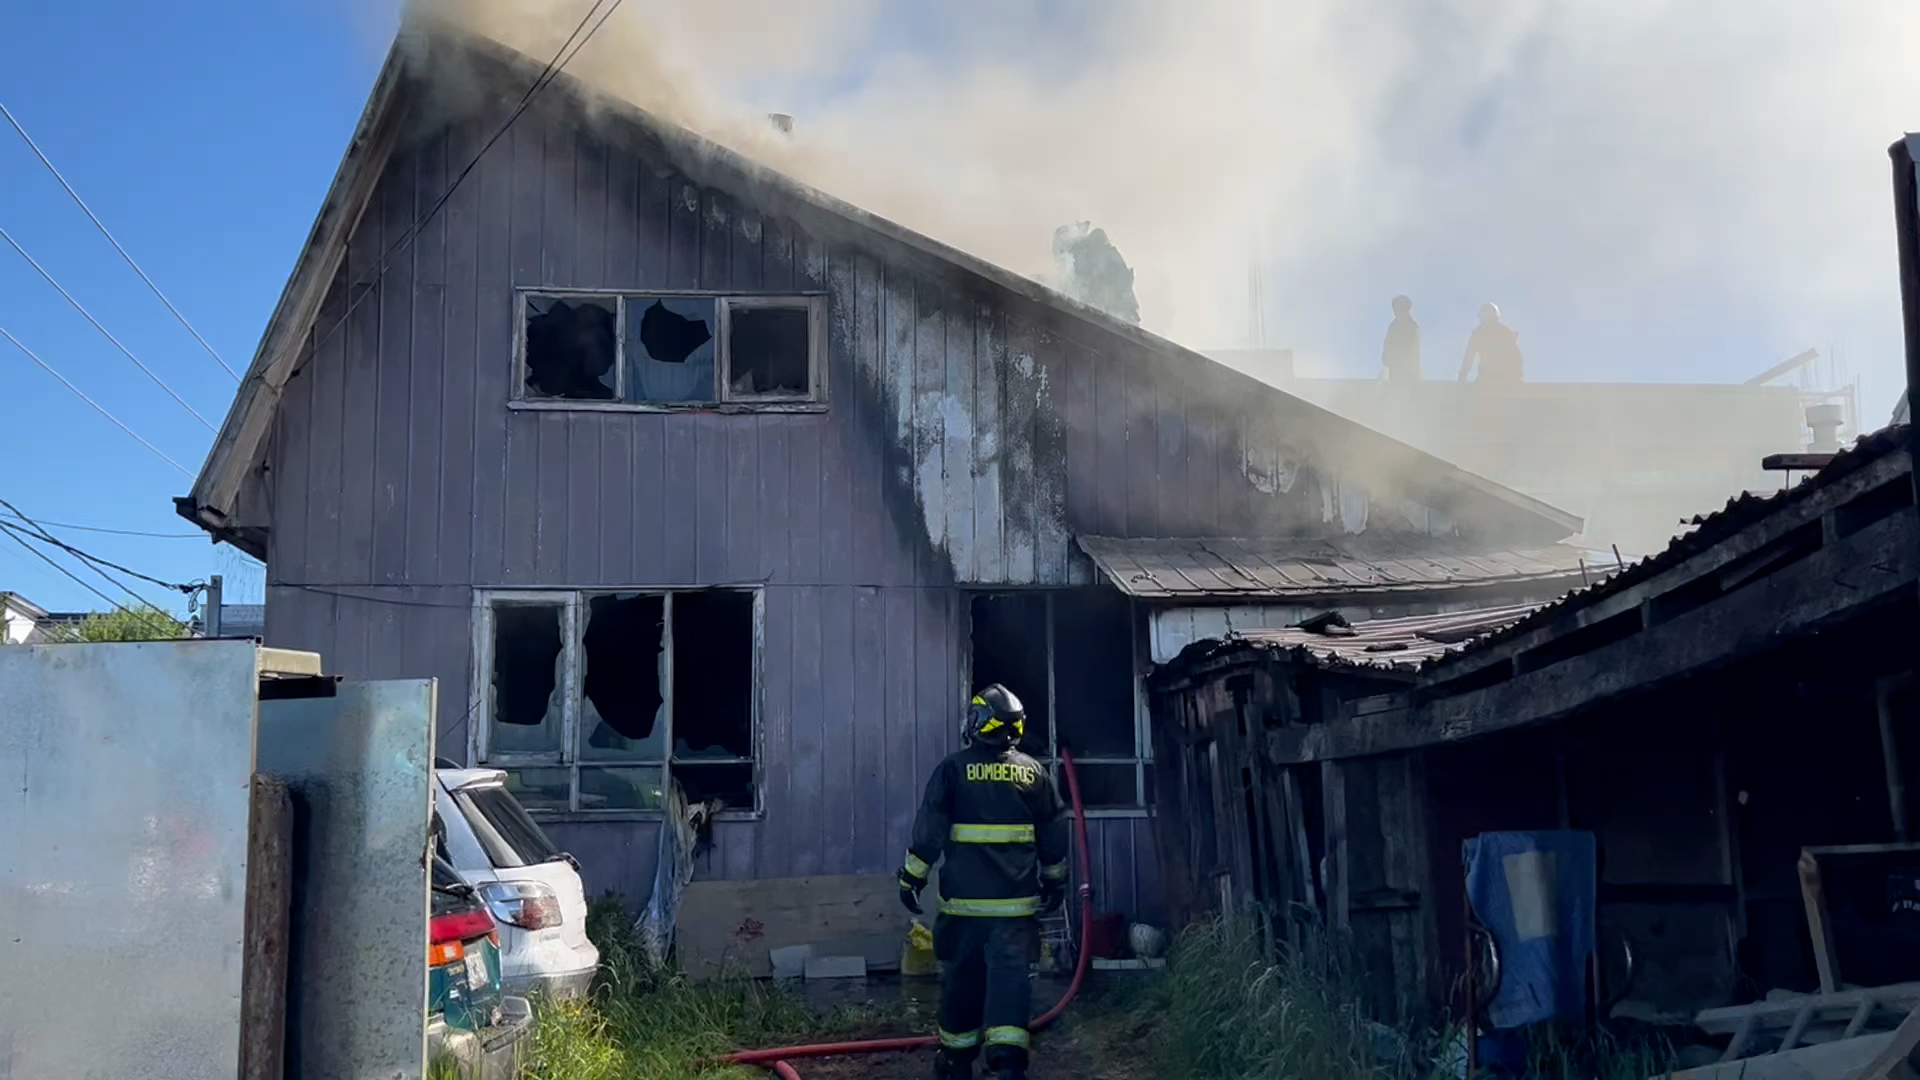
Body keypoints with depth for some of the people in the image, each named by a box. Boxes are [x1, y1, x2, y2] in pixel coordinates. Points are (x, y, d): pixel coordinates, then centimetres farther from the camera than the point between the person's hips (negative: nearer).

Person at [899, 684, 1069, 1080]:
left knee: (961, 976, 11)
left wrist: (911, 877, 4)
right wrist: (1055, 882, 24)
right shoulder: (1034, 772, 6)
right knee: (1009, 975, -3)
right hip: (1017, 900, 1)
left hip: (964, 898, -1)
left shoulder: (953, 768, -2)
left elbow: (928, 831, -3)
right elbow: (1054, 835, 13)